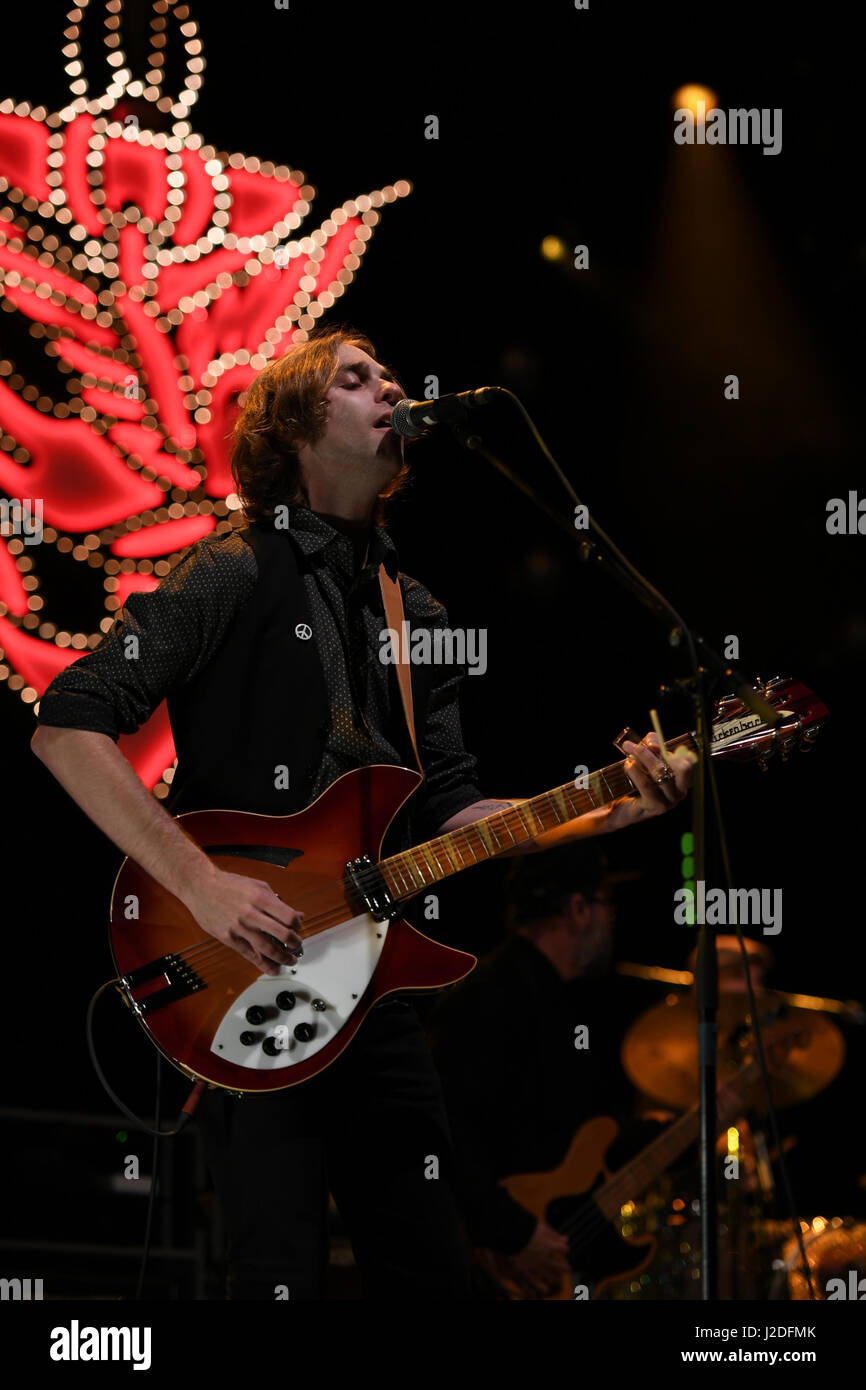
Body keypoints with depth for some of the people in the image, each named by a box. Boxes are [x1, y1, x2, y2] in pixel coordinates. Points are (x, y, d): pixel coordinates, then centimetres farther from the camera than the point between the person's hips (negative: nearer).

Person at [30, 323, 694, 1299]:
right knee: (284, 1276, -9)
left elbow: (449, 810, 13)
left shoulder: (416, 613, 17)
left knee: (430, 1273, 9)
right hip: (247, 981, -7)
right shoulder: (237, 574, -7)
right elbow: (66, 724, -16)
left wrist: (607, 815, -3)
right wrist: (201, 883, -23)